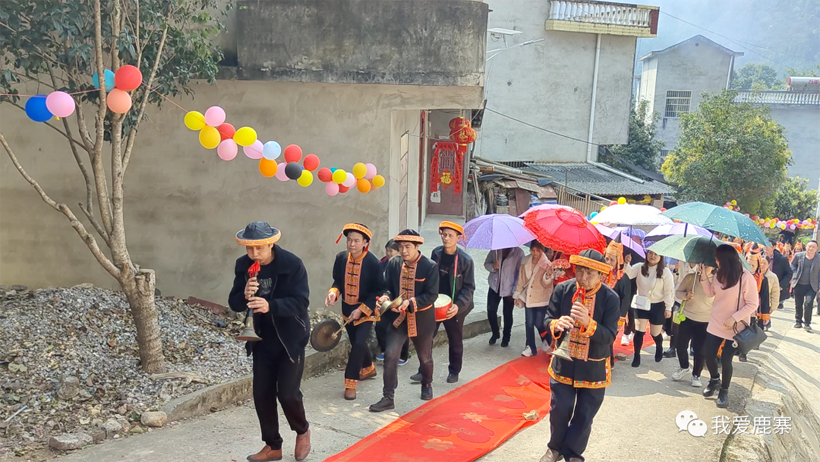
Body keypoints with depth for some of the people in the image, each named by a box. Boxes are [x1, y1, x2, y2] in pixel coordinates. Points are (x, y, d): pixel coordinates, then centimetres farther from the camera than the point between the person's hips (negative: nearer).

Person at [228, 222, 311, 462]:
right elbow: (234, 303, -2)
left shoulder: (292, 264, -19)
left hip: (291, 338, -4)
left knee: (287, 393, -7)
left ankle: (302, 431, 24)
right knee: (262, 394, 6)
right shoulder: (243, 265, -5)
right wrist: (244, 296, -26)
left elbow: (301, 302, -23)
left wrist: (271, 306, -38)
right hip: (262, 340, 5)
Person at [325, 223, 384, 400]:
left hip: (366, 311, -5)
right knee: (356, 343, 19)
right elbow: (338, 281, 5)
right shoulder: (341, 258, -8)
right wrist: (333, 292, -18)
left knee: (359, 343, -14)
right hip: (347, 309, 5)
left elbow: (378, 290, -15)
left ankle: (351, 382, -2)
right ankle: (369, 368, 45)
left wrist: (361, 309, -19)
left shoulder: (373, 262, -20)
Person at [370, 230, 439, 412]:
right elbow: (387, 286, 1)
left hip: (422, 320, -1)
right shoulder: (393, 264, -5)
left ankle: (427, 385, 48)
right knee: (390, 356, -10)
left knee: (425, 357, 18)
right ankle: (388, 398, -1)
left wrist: (410, 303, -31)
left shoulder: (430, 267, -15)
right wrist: (385, 297, -23)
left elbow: (432, 295, -17)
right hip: (398, 318, 2)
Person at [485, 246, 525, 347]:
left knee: (507, 314, 7)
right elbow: (486, 263, 8)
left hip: (509, 289, -3)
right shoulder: (495, 250, -1)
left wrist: (514, 291, -12)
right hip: (494, 286, 3)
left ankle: (506, 338, 27)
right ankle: (495, 333, 27)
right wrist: (493, 267, -16)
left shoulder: (519, 253, -11)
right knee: (491, 310, 3)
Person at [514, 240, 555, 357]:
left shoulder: (547, 264, -9)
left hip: (541, 299, -4)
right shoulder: (525, 262, 1)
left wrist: (548, 275, -32)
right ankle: (531, 347, 18)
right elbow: (521, 280, 9)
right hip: (528, 298, 4)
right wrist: (517, 295, 9)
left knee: (539, 324, -3)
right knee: (529, 324, 6)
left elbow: (546, 284, -12)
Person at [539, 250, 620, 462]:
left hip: (594, 368, -1)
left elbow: (609, 336, -17)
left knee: (584, 415, 10)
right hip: (563, 362, 1)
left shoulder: (611, 298, -14)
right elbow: (548, 320, -4)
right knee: (559, 409, 10)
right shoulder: (562, 289, -8)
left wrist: (588, 322, -35)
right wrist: (556, 324, -28)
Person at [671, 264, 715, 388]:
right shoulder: (690, 276, -4)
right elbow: (677, 292, 2)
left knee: (700, 350, 2)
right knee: (680, 344, 8)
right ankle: (684, 368, 35)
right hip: (686, 317, 2)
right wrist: (685, 295, -16)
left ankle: (696, 374, 25)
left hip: (705, 322, -2)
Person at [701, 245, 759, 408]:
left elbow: (752, 304, -17)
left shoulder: (746, 278, -20)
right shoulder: (719, 274, 0)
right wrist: (704, 275, -1)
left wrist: (734, 318, -24)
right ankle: (715, 380, 36)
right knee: (708, 354, 8)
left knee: (726, 360, -1)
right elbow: (710, 293, 12)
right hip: (715, 323, 6)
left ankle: (724, 391, 22)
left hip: (735, 327, -6)